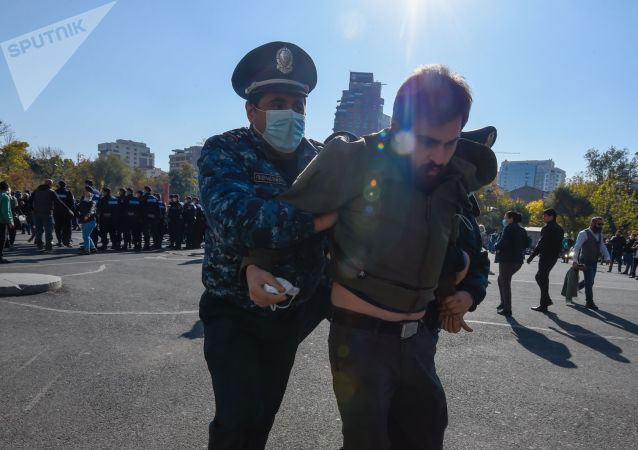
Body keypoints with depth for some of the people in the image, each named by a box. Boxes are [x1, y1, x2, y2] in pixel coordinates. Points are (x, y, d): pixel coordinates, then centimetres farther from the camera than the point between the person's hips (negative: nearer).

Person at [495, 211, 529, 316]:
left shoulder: (509, 228, -12)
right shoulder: (522, 230, 14)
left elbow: (503, 243, -22)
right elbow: (525, 244, 17)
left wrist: (496, 247, -4)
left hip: (507, 259, -9)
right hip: (518, 260, 9)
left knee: (505, 283, 0)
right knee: (501, 280, 23)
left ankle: (507, 309, 3)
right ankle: (504, 303, 27)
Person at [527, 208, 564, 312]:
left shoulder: (547, 228, -15)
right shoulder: (560, 229, 13)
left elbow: (541, 244, -19)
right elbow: (559, 245, 15)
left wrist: (532, 256, -15)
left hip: (546, 256, -9)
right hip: (554, 257, 9)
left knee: (543, 279, -2)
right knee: (539, 276, 19)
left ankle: (543, 305, 2)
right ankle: (546, 300, 18)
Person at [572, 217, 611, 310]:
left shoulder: (600, 235, 12)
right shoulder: (584, 234, -12)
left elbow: (603, 247, 12)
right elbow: (577, 247, -16)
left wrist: (607, 257, -5)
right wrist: (575, 260, -23)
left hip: (594, 262, 8)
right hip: (586, 262, -8)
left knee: (589, 281, 15)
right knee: (589, 282, -6)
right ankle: (589, 302, 2)